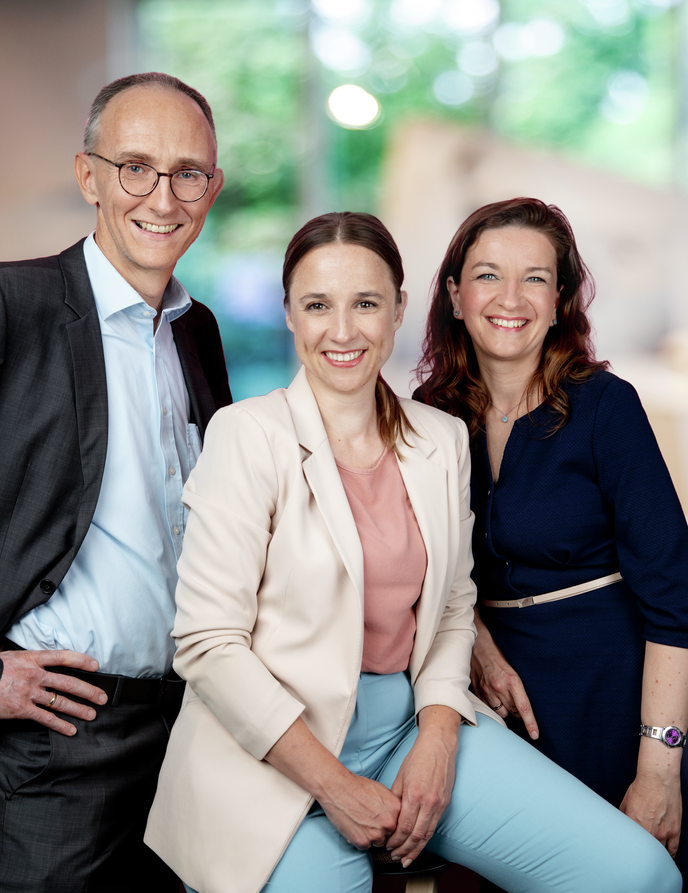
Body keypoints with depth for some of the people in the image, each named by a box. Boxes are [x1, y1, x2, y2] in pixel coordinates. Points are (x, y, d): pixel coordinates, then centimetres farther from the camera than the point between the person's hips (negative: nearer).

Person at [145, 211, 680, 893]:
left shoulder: (443, 440, 7)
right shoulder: (248, 435, -9)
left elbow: (453, 604, 13)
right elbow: (208, 642, -11)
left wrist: (438, 737, -5)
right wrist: (333, 783, -14)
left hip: (414, 718, 4)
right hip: (276, 753, -4)